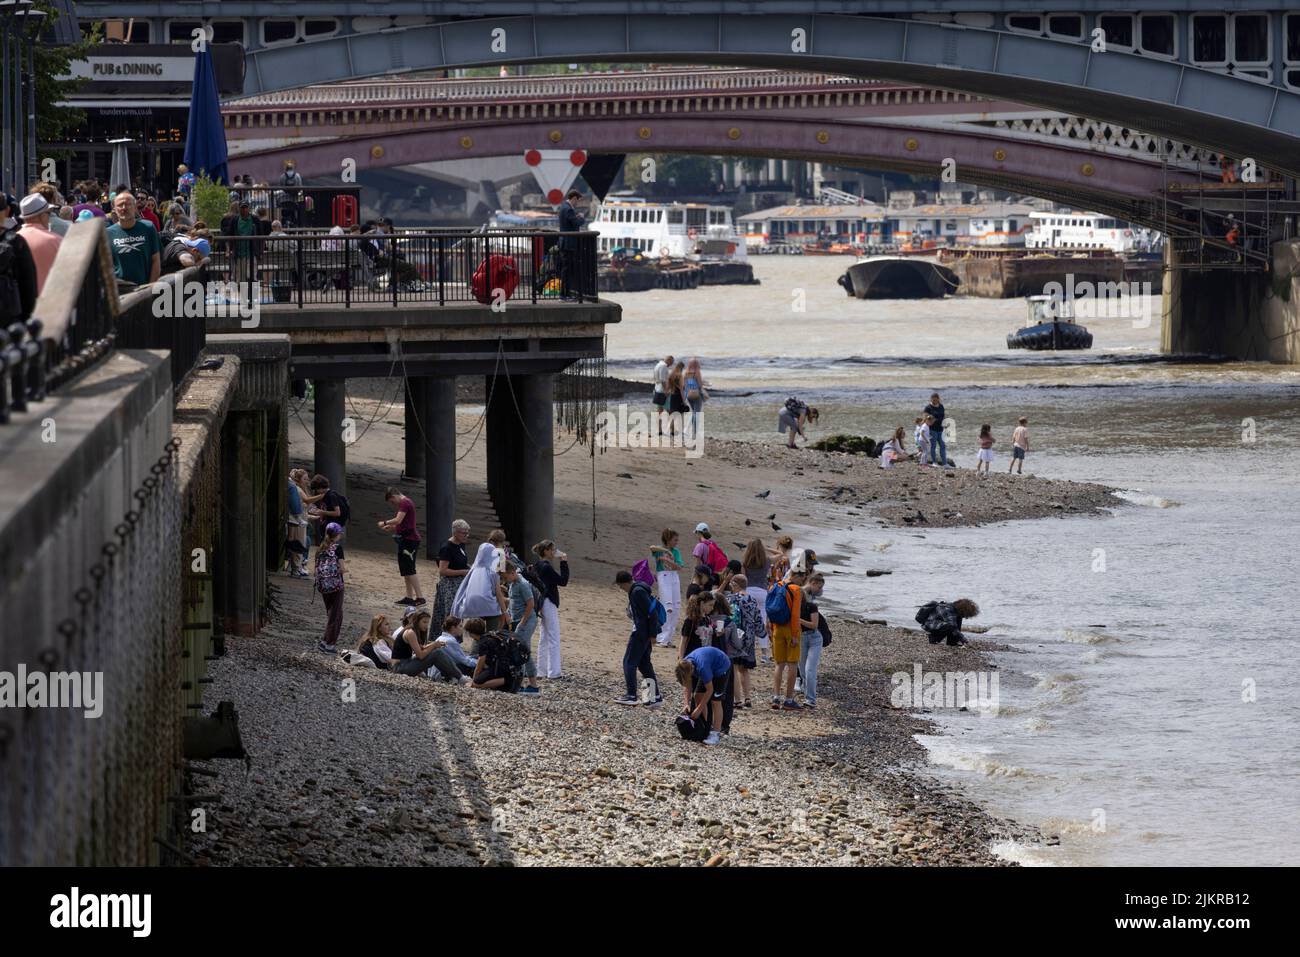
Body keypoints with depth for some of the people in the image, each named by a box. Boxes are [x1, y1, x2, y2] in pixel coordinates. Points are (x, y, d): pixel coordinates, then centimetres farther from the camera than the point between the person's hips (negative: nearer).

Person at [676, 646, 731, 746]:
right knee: (698, 695, 3)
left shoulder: (701, 667, -40)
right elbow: (688, 686, -5)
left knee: (715, 700, -15)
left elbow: (709, 690, -29)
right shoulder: (686, 664, -18)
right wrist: (687, 704, -14)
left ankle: (716, 734, -15)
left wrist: (699, 709, -24)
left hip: (722, 667, -8)